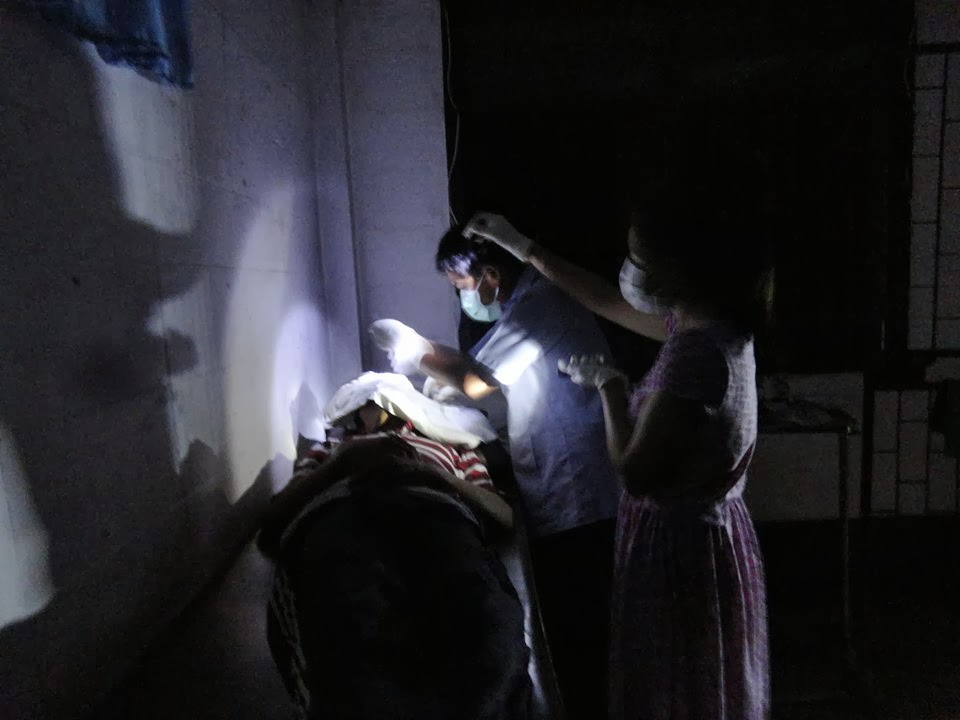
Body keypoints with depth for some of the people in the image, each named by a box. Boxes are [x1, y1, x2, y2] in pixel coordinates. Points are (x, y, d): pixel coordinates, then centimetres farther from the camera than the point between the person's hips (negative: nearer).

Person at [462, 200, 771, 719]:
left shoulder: (696, 352, -29)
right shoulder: (711, 324, 0)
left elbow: (634, 473, -26)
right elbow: (607, 302, 12)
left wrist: (608, 383, -13)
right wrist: (522, 247, 15)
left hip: (680, 549, -9)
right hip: (701, 537, 9)